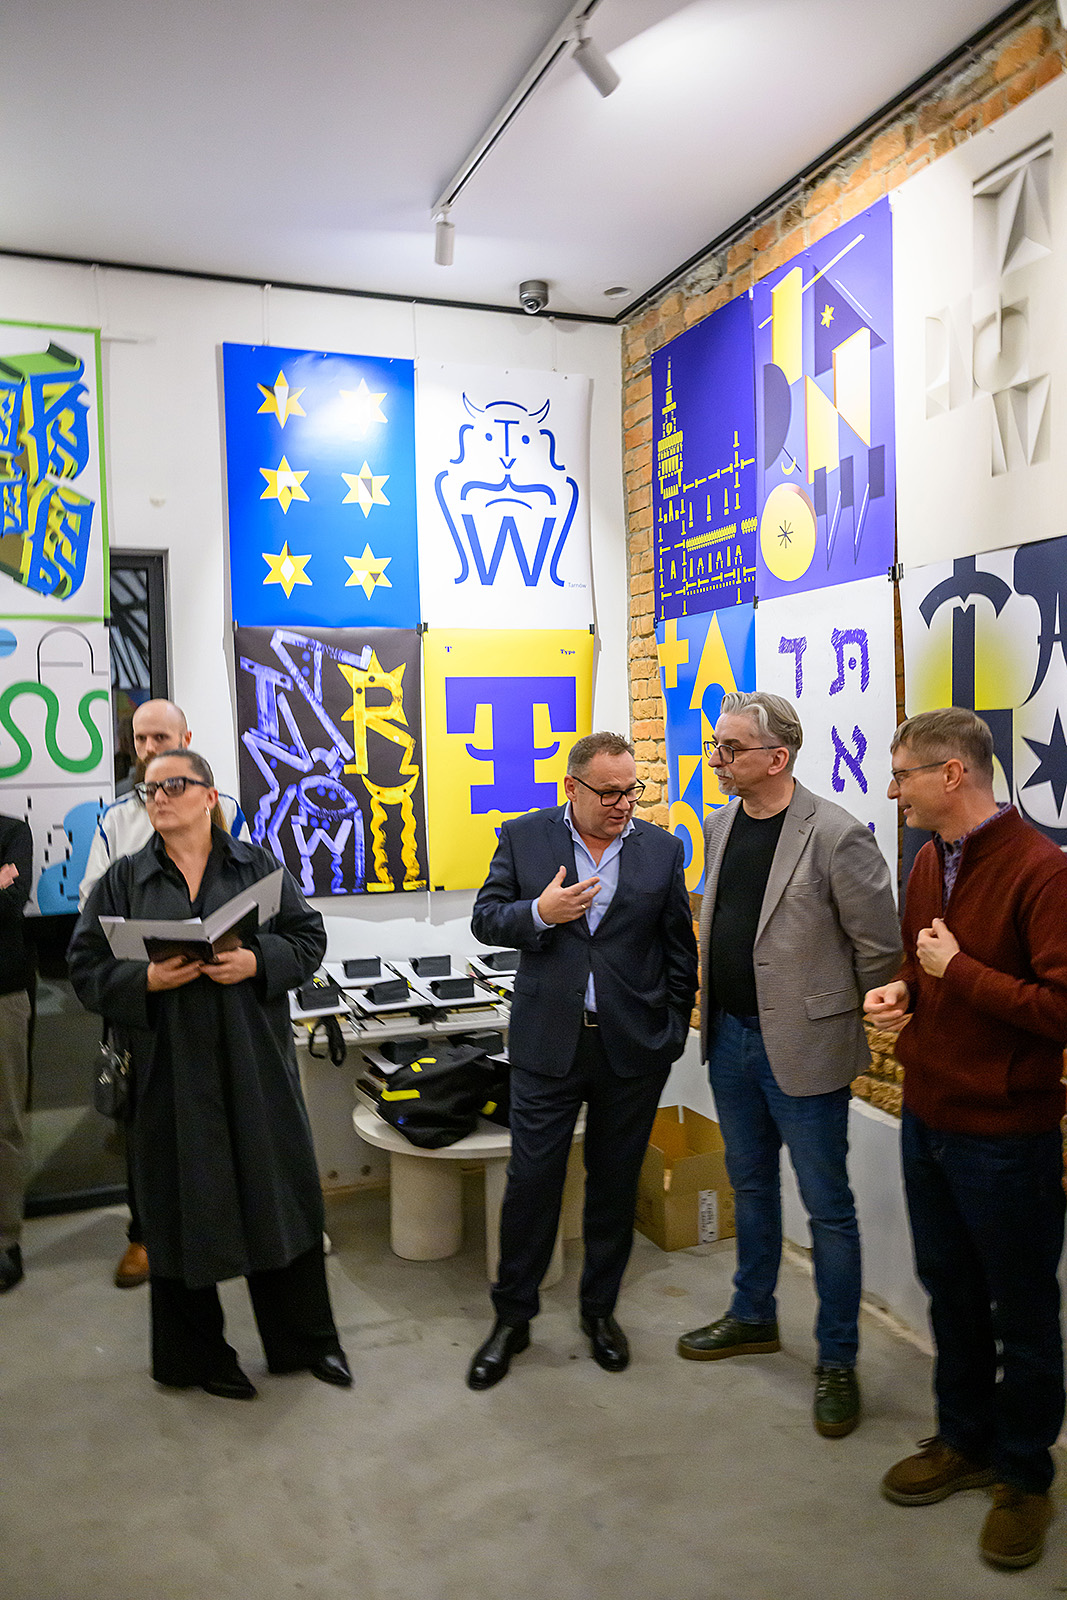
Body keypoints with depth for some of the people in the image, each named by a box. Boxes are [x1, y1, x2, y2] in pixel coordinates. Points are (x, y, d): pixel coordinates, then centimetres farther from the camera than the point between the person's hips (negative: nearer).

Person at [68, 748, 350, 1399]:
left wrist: (257, 961, -15)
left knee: (281, 1194, 8)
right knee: (185, 1206, 8)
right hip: (171, 1070, 0)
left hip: (256, 1064, 0)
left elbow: (308, 937, 3)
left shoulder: (258, 865, 6)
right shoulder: (122, 881, 5)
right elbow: (88, 968, 2)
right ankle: (198, 1354, 28)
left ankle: (308, 1338, 27)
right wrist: (146, 979, -16)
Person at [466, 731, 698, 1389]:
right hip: (548, 1044, -1)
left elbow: (680, 948, 7)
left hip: (634, 1047, 1)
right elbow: (486, 919, 0)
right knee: (531, 1179, 4)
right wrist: (539, 912, -19)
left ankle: (601, 1309, 33)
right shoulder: (523, 837, 0)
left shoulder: (662, 848, 3)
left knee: (616, 1182, 14)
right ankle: (513, 1317, 24)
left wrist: (673, 1032, 4)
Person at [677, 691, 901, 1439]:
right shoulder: (720, 824, 3)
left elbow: (881, 947, -12)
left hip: (802, 1048, -7)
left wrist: (835, 1014, -1)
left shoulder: (836, 835, -19)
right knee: (752, 1185, 23)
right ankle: (753, 1317, 42)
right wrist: (716, 1008, 14)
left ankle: (838, 1362, 25)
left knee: (827, 1207, 8)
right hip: (731, 1038, 7)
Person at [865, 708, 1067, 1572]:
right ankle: (966, 1441, 41)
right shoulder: (930, 861, 5)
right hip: (928, 1115, 7)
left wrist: (958, 971, -23)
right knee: (949, 1289, 21)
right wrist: (904, 989, 0)